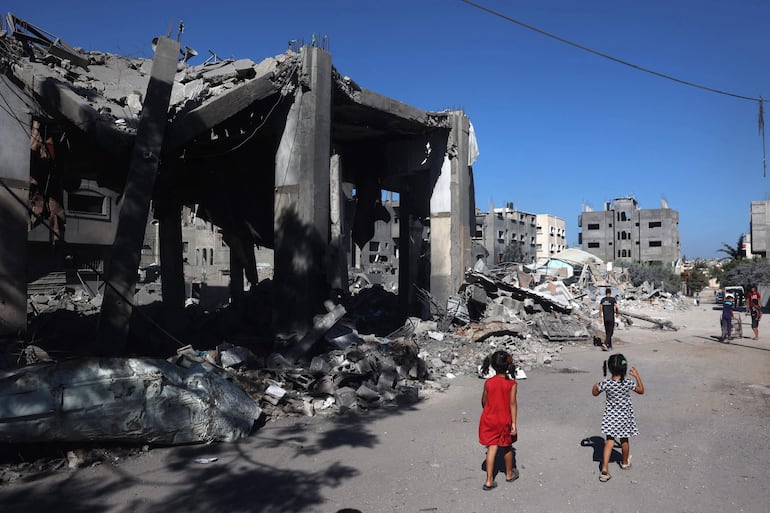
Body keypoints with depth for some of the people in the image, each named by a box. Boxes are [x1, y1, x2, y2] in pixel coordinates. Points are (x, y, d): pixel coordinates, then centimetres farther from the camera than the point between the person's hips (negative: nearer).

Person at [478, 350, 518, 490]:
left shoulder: (488, 382, -7)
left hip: (489, 419, 1)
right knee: (507, 447, 18)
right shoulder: (511, 383, -12)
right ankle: (509, 474, 37)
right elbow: (512, 403, -15)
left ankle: (489, 480, 1)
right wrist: (514, 424, -12)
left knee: (492, 448, 5)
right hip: (505, 420, -1)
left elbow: (484, 402, 2)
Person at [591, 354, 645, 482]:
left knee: (610, 440, 2)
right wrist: (637, 376, 4)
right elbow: (641, 390, -1)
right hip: (624, 416, 0)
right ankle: (625, 462, 41)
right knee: (624, 440, 19)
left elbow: (595, 393, -1)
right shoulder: (628, 382, -20)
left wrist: (595, 386, 17)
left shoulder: (605, 383, -18)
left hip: (611, 416, 0)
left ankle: (605, 468, -10)